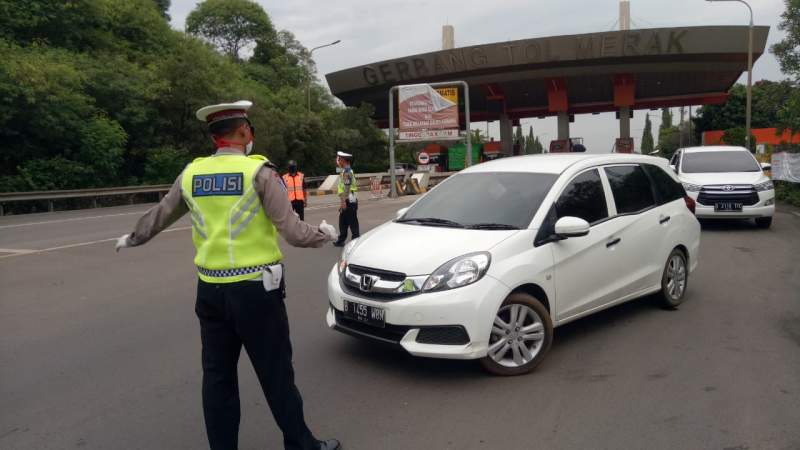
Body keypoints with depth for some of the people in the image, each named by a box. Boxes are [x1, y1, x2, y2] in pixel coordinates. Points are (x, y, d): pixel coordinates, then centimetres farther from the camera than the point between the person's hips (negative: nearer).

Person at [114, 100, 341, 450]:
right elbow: (293, 232, -13)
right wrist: (324, 234, 7)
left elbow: (157, 217, 19)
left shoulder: (191, 174, 4)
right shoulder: (258, 171, -10)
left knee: (217, 375, 15)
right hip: (256, 289, -4)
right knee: (276, 373, 6)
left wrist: (131, 239, 39)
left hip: (211, 290, 5)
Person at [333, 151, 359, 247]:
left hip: (349, 201, -10)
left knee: (352, 222, -4)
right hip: (346, 201, 10)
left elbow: (346, 188, -23)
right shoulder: (345, 171, 17)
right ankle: (341, 240, 22)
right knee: (343, 222, 15)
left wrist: (343, 202, -27)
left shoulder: (347, 172, -15)